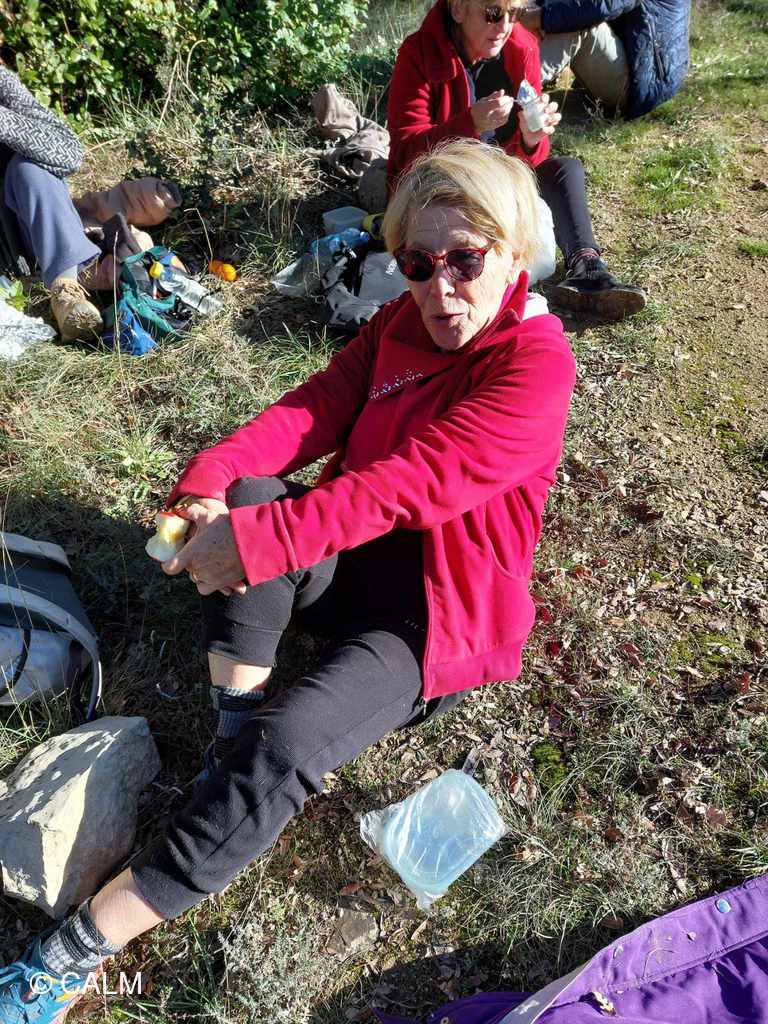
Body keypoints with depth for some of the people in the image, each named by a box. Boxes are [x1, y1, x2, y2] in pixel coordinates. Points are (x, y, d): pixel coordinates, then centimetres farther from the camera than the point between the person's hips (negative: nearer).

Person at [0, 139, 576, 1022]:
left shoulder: (534, 367, -18)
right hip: (355, 559, 7)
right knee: (249, 498, -23)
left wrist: (253, 545, -32)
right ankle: (234, 728, -13)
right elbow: (313, 412, -6)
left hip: (435, 620, -6)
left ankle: (77, 953, -13)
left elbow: (407, 485, -29)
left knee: (285, 743, -27)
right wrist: (208, 481, -24)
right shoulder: (398, 324, 5)